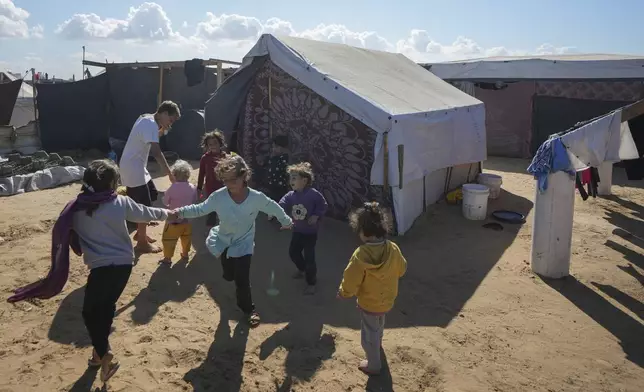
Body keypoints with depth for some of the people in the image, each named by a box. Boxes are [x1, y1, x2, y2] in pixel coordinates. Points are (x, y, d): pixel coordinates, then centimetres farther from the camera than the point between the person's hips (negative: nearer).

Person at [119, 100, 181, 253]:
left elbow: (152, 139, 25)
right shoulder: (150, 124, -21)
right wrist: (170, 174, -31)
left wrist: (163, 130, 5)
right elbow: (156, 152, -30)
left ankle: (140, 232, 31)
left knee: (151, 195, 20)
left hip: (137, 167, 10)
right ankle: (142, 243, 8)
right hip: (133, 169, -10)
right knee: (143, 206, -3)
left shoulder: (146, 119, 9)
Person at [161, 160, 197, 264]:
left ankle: (167, 258, 14)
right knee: (187, 237, 23)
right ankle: (185, 253, 36)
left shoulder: (172, 188, -19)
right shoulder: (193, 188, -7)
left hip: (174, 219, -5)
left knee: (169, 239, 8)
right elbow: (195, 202, 6)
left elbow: (165, 202, -6)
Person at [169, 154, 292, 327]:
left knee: (242, 280, -5)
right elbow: (200, 209, -12)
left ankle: (248, 309, 22)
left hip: (244, 244, -2)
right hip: (224, 242, 2)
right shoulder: (218, 196, -23)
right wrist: (180, 212, -26)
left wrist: (286, 221, 9)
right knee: (229, 276, 18)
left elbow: (274, 208, -7)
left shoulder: (257, 197, -24)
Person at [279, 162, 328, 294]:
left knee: (309, 257, -5)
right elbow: (282, 206, -14)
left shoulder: (313, 194, -19)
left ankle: (311, 283, 11)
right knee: (293, 252, 20)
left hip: (310, 232, -6)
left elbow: (323, 206, -10)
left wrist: (316, 216, -22)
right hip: (297, 230, 7)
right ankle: (302, 269, 50)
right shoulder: (290, 196, -4)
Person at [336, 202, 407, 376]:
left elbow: (350, 282, -25)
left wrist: (342, 292, -4)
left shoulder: (361, 255, -33)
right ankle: (378, 342, 63)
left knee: (369, 333, 18)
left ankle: (374, 365, 36)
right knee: (379, 325, 35)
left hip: (369, 303, -5)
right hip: (387, 298, 6)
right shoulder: (393, 249, -18)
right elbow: (401, 270, 0)